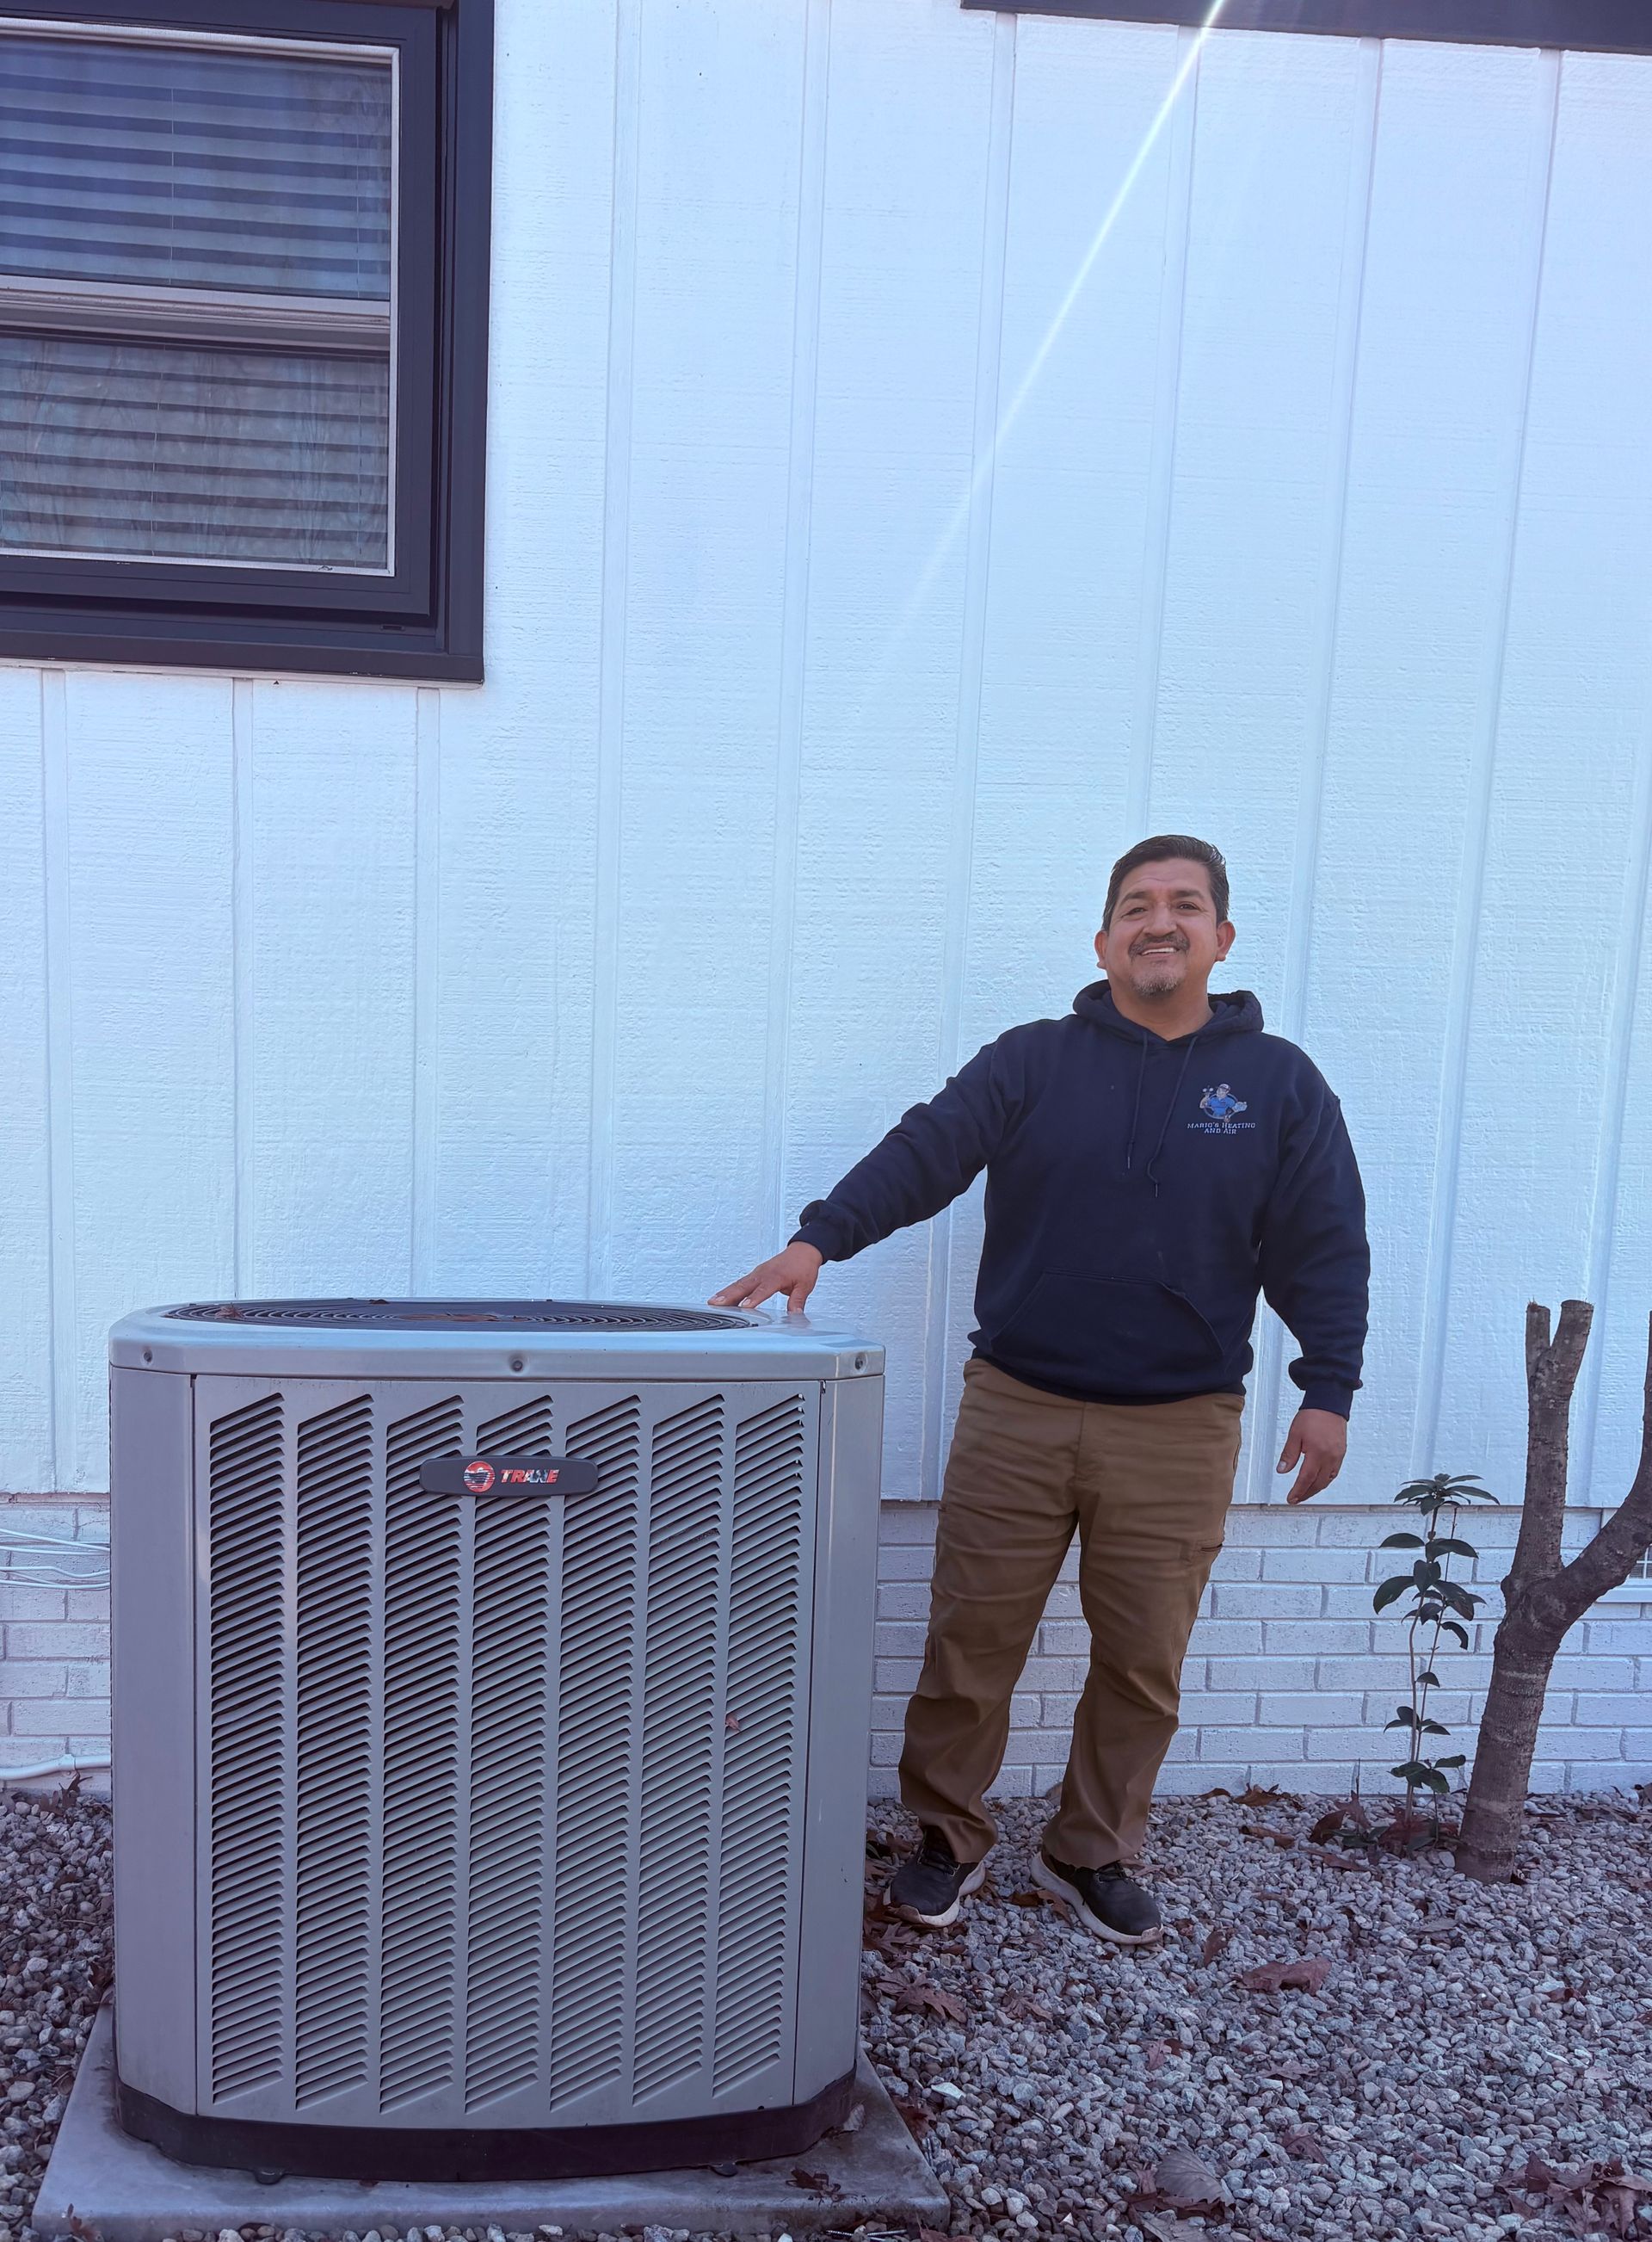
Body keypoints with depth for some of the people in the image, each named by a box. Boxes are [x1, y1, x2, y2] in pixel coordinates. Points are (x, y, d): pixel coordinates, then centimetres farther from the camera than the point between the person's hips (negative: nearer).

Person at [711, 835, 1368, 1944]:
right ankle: (950, 1839, 29)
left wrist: (1328, 1391, -3)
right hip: (1015, 1412, 0)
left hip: (1180, 1432, 1)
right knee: (970, 1643, 7)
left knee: (1144, 1662, 11)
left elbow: (1326, 1249, 4)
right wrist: (819, 1239, -23)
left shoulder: (1280, 1082, 4)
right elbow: (923, 1154, -9)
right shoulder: (1033, 1062, 2)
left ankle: (1094, 1855, 32)